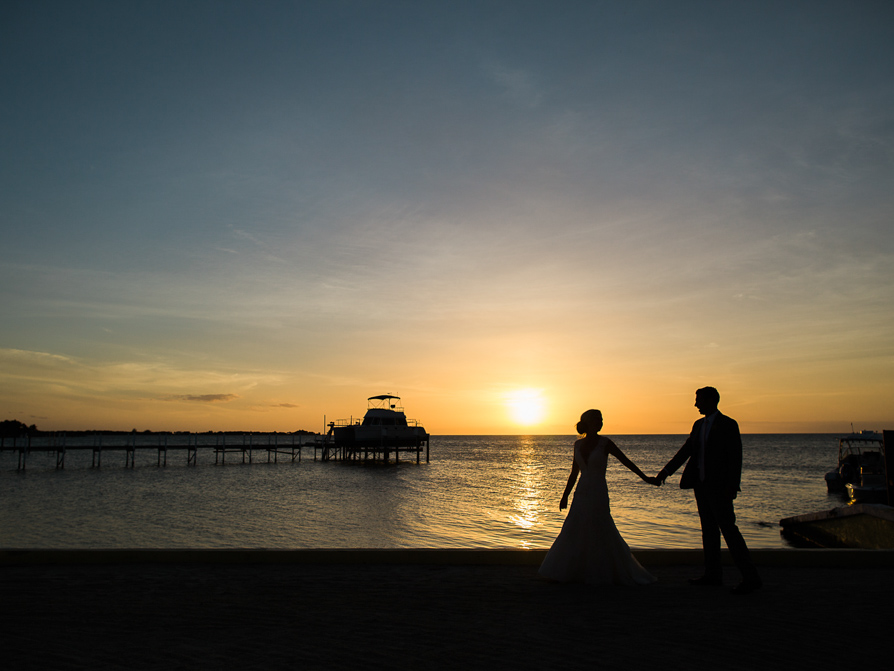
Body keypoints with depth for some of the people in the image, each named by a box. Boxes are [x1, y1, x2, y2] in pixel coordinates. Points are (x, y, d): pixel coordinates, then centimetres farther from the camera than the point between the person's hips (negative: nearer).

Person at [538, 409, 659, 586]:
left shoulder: (605, 443, -6)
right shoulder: (578, 444, 7)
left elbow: (626, 461, 1)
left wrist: (645, 478, 1)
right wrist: (565, 496, 12)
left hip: (598, 494, -4)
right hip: (581, 494, 5)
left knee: (601, 534, -2)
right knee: (572, 533, 5)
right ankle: (563, 572, 17)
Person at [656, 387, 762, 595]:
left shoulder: (728, 425, -8)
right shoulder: (698, 425, 13)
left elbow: (735, 458, -12)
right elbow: (686, 451, 10)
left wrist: (731, 486, -19)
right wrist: (666, 470, 0)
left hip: (719, 487, -8)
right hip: (702, 485, 8)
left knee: (728, 529, -8)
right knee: (709, 530, 12)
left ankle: (750, 578, -1)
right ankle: (713, 574, 20)